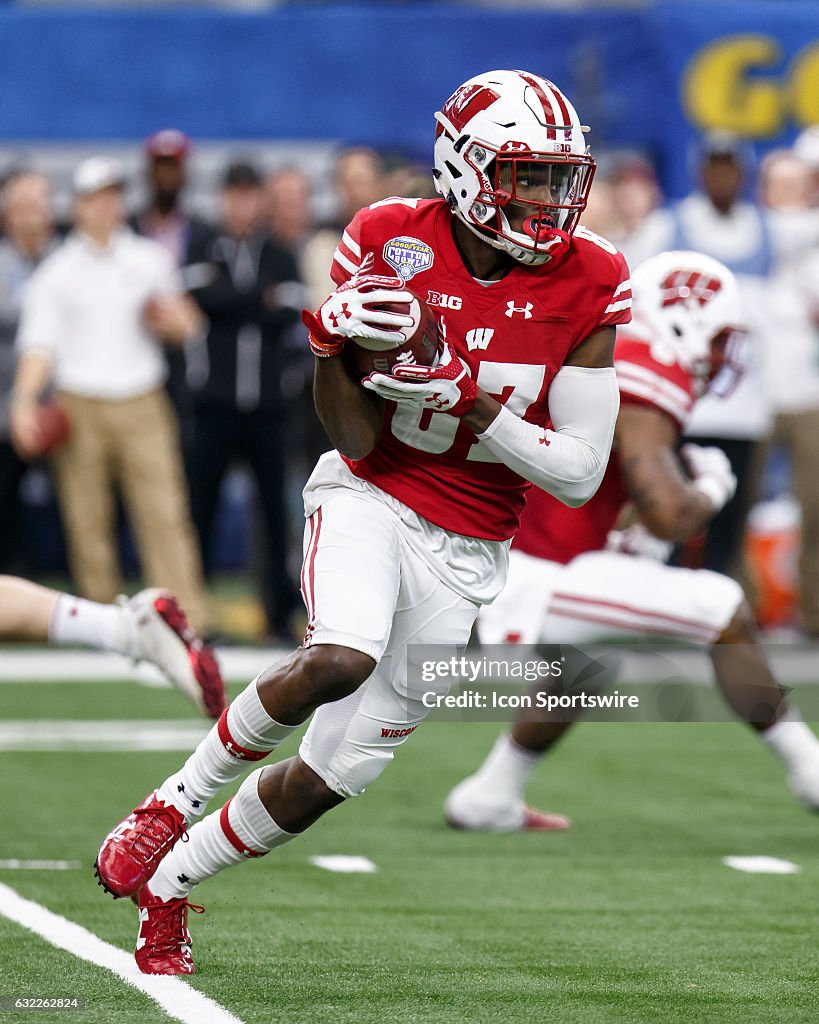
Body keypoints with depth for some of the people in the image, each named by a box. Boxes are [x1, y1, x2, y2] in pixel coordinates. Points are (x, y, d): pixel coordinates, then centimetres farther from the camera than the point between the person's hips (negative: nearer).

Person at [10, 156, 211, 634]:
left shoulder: (150, 259, 13)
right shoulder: (55, 272, 6)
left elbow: (183, 321, 20)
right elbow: (40, 343, -1)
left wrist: (179, 322, -4)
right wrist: (25, 401, -15)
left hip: (143, 407, 1)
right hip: (80, 409, -1)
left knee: (165, 514, -10)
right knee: (88, 521, 0)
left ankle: (190, 619, -16)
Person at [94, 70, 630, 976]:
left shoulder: (588, 285, -9)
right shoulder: (392, 246, -11)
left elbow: (581, 474, -10)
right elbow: (359, 444, -10)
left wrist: (463, 404, -21)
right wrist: (332, 338, -27)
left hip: (465, 552, 2)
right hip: (371, 498, -2)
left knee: (334, 774, 4)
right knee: (341, 661, -35)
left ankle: (163, 886, 26)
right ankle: (175, 800, -10)